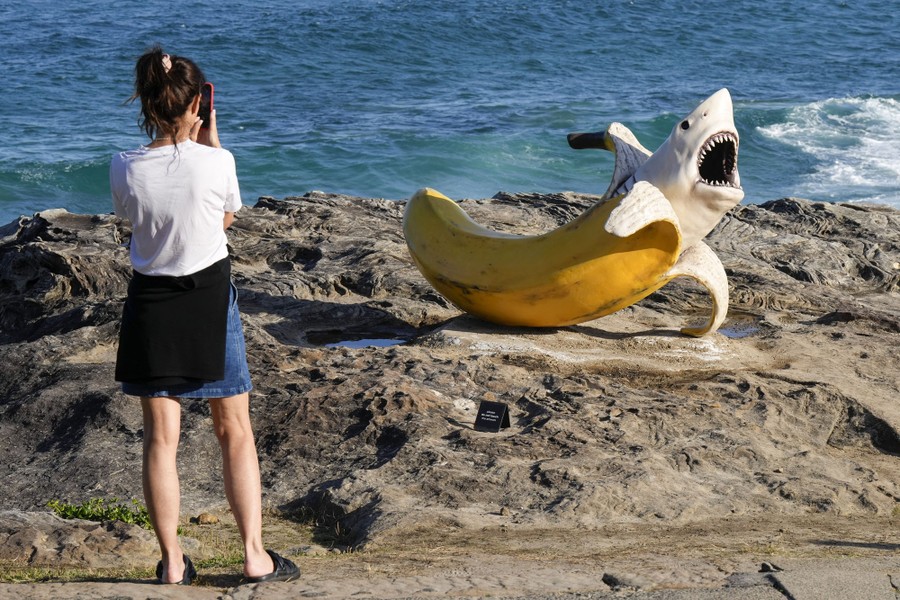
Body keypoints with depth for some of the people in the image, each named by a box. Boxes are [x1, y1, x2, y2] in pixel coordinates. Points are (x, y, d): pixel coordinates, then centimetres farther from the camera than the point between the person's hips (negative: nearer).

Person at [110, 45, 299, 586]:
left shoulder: (124, 169, -10)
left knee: (161, 438, 9)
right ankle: (255, 556, 13)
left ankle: (172, 562, 13)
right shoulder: (216, 161, -15)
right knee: (236, 431, 10)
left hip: (151, 304, 2)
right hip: (210, 298, -2)